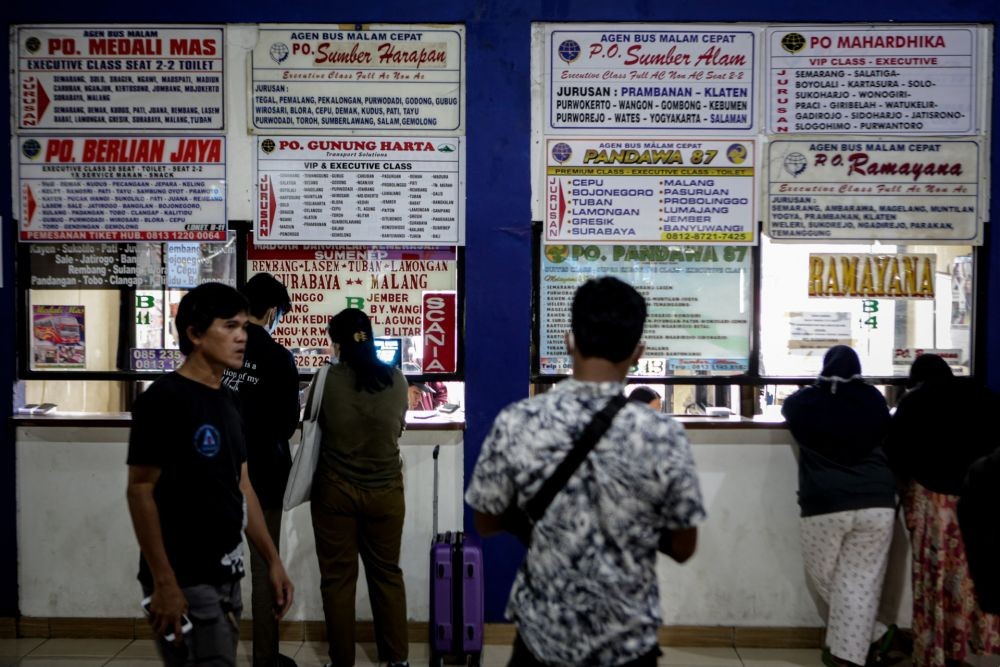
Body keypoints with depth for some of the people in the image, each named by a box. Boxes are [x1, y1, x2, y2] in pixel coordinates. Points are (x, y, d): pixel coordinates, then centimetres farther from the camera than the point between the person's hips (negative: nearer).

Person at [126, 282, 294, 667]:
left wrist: (273, 561, 10)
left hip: (226, 575, 8)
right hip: (184, 581, -8)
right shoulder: (162, 399, -14)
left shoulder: (226, 401, 10)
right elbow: (140, 491, -16)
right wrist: (163, 582, -20)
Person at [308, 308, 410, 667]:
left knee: (337, 576, 11)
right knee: (387, 573, 17)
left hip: (335, 491, -2)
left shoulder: (327, 379, -11)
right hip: (385, 491, 2)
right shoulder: (396, 379, -6)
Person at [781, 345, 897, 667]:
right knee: (860, 582, 5)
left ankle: (875, 634, 16)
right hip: (876, 503, 2)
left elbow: (787, 409, 27)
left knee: (825, 577, 14)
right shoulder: (873, 399, 6)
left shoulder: (807, 400, 2)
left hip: (824, 506, -2)